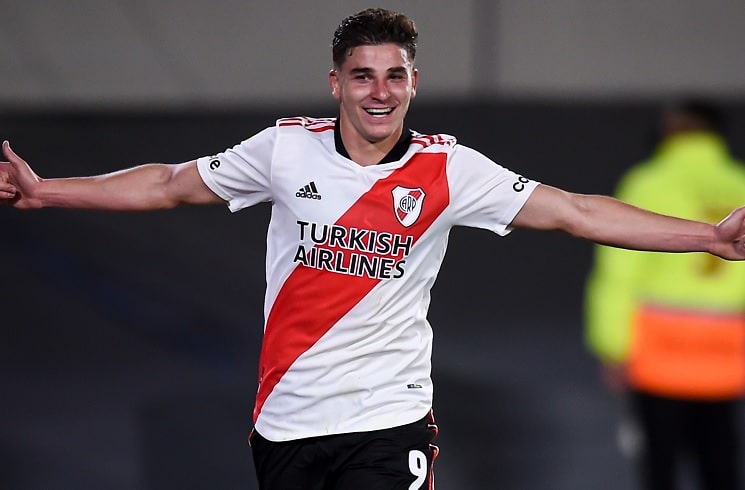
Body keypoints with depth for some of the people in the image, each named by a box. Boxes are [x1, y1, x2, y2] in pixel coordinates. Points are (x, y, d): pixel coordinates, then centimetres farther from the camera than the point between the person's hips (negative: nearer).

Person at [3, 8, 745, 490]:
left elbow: (575, 212, -5)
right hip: (286, 417, 2)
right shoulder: (286, 148, 0)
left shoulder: (448, 169, -4)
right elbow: (169, 185, 8)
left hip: (388, 424, -2)